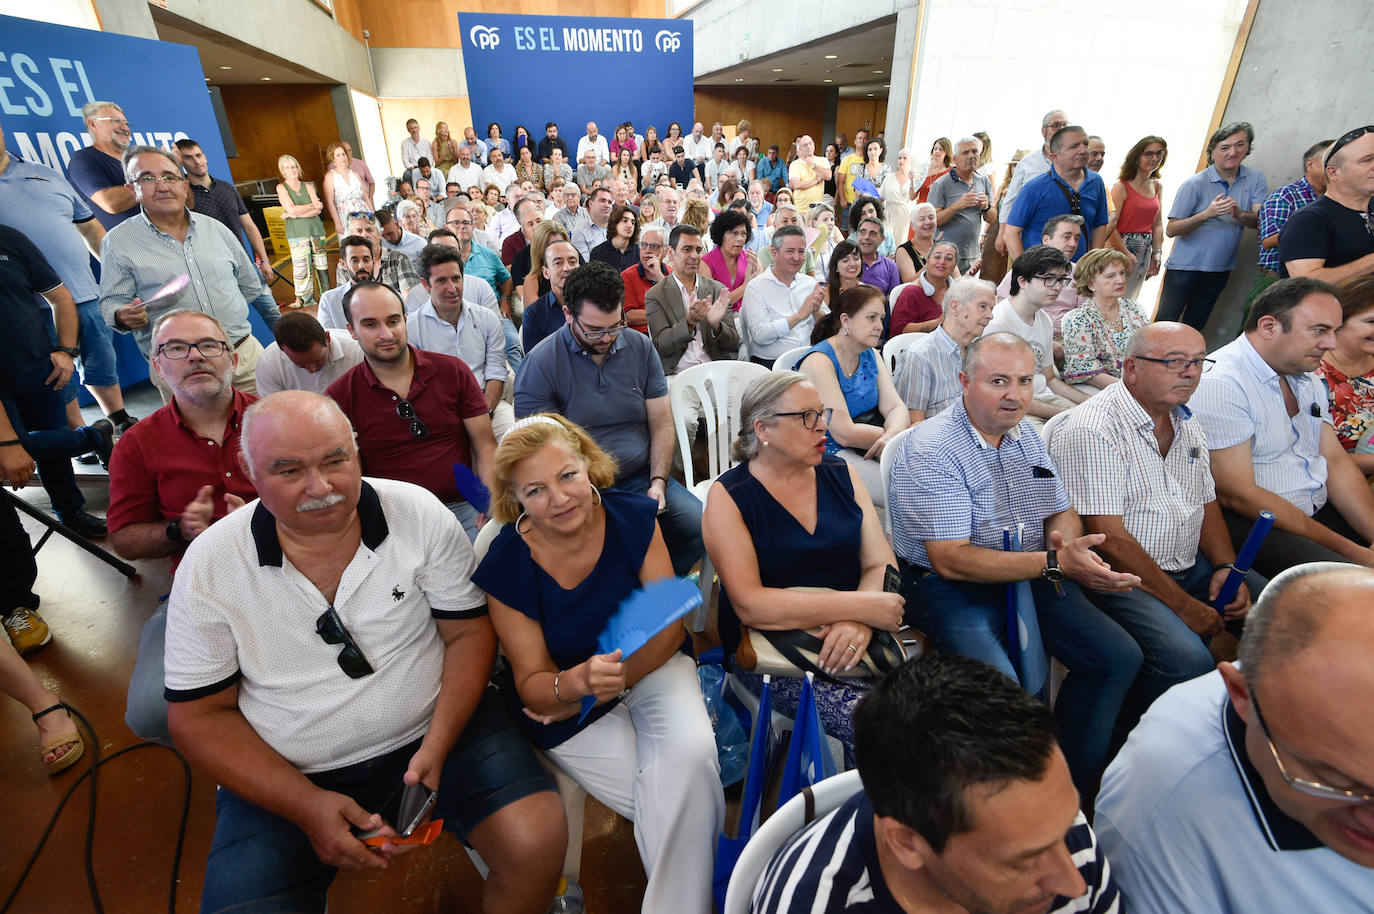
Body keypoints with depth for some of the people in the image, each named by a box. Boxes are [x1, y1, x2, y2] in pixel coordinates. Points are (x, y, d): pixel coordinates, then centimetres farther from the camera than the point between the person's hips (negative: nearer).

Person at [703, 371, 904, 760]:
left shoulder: (841, 474, 8)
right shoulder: (729, 496, -7)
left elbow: (881, 564, 3)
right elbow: (750, 605, -17)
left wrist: (860, 623, -19)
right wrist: (861, 606, -20)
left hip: (852, 639, 5)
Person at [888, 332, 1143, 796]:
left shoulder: (1027, 436, 9)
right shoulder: (931, 450, -18)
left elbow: (1062, 513, 15)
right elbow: (951, 560, -22)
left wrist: (1069, 547, -11)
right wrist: (1053, 563, -29)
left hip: (1034, 576, 8)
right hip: (951, 586, -7)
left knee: (1119, 656, -1)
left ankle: (1072, 784, 17)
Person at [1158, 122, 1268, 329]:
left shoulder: (1256, 178, 4)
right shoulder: (1194, 184, -9)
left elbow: (1258, 220, -3)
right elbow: (1171, 230, -13)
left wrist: (1240, 214, -25)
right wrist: (1207, 213, -27)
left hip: (1220, 269, 5)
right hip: (1185, 266, -4)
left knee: (1194, 326, 13)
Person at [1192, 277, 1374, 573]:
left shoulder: (1308, 378, 13)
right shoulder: (1218, 384, -18)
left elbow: (1337, 462, 11)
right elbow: (1236, 494, -20)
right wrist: (1345, 549, -16)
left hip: (1320, 511, 9)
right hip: (1248, 524, -9)